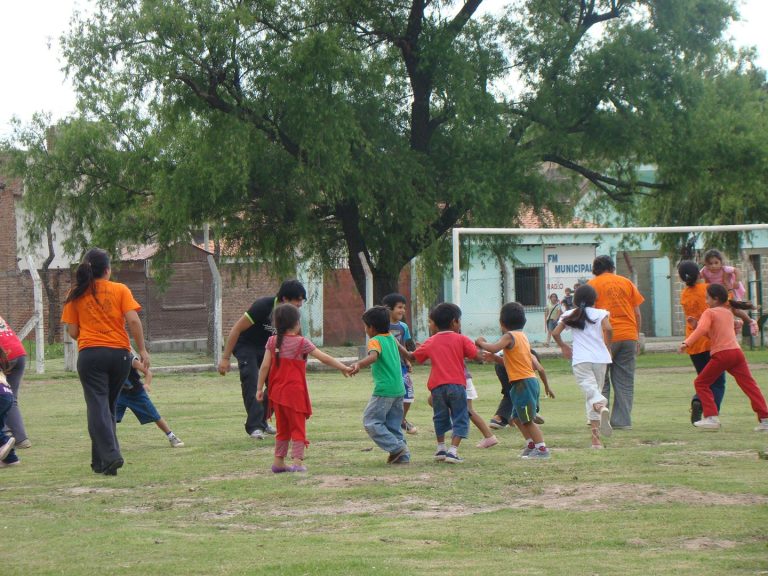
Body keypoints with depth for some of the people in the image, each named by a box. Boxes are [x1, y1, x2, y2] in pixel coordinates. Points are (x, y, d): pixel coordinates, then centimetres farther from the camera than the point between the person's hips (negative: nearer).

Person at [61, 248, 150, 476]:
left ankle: (110, 455, -22)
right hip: (120, 353, 1)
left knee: (98, 406, -4)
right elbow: (133, 321, -7)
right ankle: (101, 460, 19)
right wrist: (142, 350, 0)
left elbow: (72, 331, 4)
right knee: (109, 406, 15)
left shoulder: (75, 295, 5)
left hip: (90, 354, -1)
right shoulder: (120, 290, 3)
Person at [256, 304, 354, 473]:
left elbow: (265, 366, 0)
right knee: (298, 427, 2)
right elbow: (324, 358, -7)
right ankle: (297, 461, -5)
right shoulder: (301, 342, -8)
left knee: (282, 428, 16)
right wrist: (344, 368, 0)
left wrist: (259, 388, 5)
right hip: (295, 391, -5)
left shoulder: (272, 341, 3)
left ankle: (279, 462, 19)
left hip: (277, 391, 5)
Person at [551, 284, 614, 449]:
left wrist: (563, 346, 22)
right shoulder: (600, 313, 7)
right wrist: (606, 347, 4)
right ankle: (596, 438, 2)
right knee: (596, 391, 10)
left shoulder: (570, 315, 12)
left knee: (591, 392, -12)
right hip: (600, 358, 1)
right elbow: (608, 329, -11)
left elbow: (555, 333, 4)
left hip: (580, 360, -1)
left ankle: (601, 407, -50)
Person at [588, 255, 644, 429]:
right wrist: (637, 337, 16)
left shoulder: (593, 284, 2)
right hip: (629, 336, 3)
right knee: (625, 382, 7)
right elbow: (637, 313, 10)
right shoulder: (627, 282, 11)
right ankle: (623, 421, 4)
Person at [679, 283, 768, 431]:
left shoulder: (709, 312, 3)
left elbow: (702, 329, -16)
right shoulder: (728, 313, 24)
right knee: (750, 385, 2)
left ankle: (711, 418, 0)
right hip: (737, 352, 6)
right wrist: (696, 325, 23)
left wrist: (687, 343, -21)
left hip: (721, 354, -6)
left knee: (701, 383, 9)